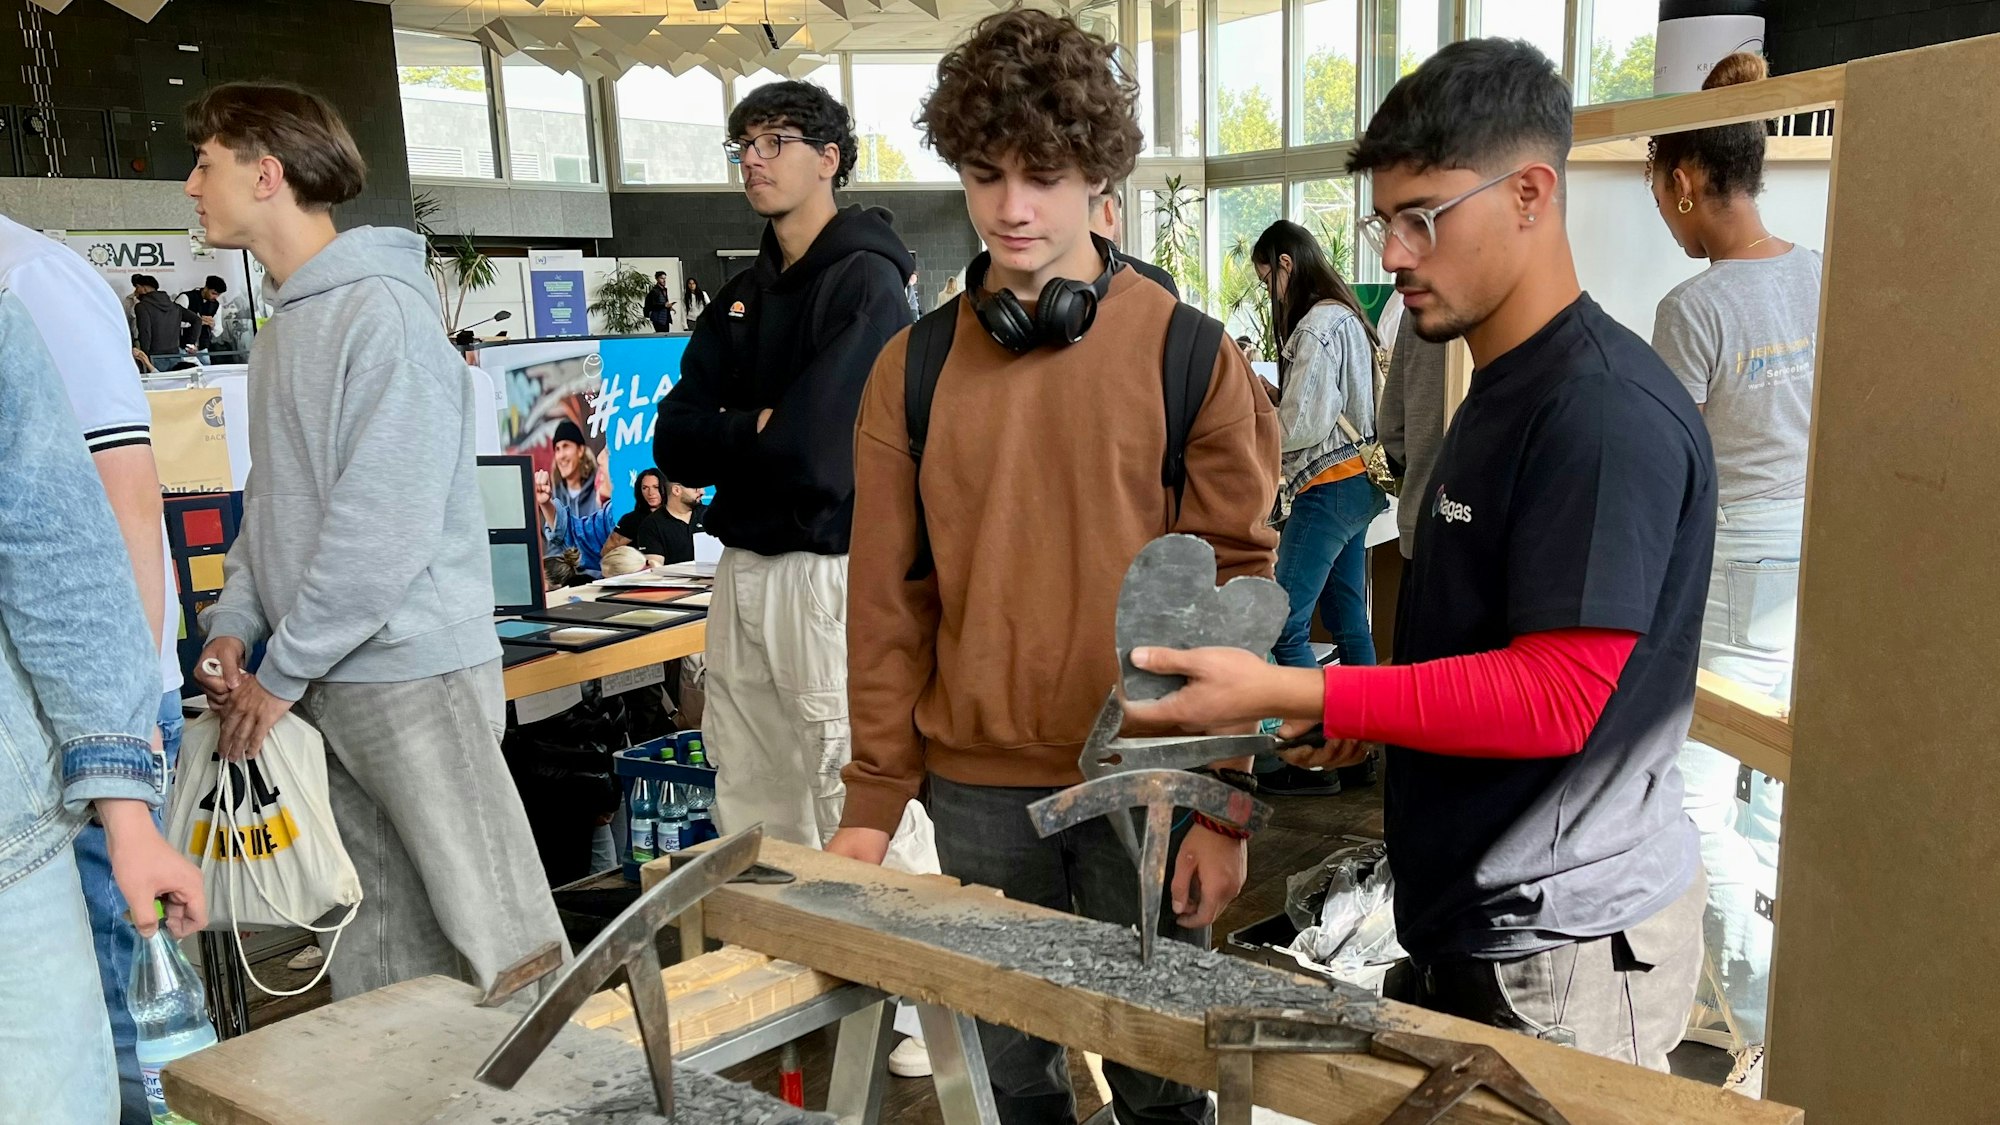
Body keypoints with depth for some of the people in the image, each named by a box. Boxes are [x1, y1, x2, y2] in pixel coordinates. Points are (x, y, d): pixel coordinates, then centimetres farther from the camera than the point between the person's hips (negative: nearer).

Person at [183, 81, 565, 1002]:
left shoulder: (381, 311, -14)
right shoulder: (284, 322, 14)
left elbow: (384, 527, -19)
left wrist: (280, 675, -13)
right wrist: (233, 624, 6)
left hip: (409, 672, -9)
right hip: (324, 684, 9)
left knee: (490, 924, -2)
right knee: (375, 940, 16)